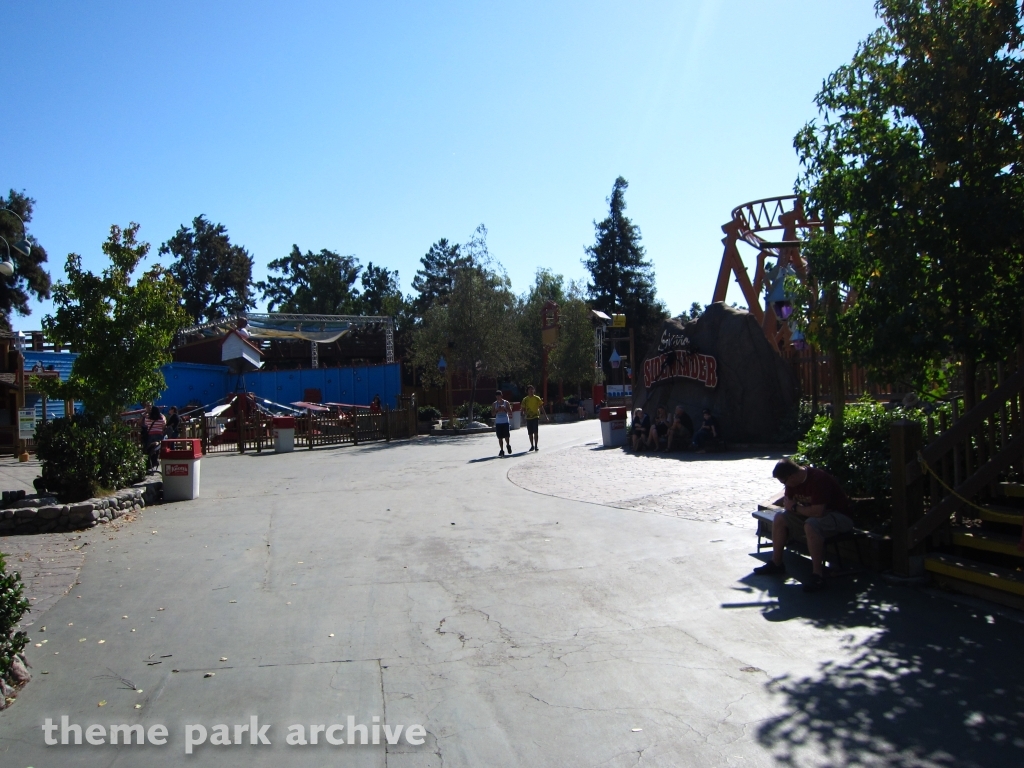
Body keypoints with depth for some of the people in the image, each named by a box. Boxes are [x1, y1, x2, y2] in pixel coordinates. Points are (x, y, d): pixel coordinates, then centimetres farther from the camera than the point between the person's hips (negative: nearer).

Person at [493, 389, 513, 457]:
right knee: (500, 437, 0)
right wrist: (497, 410, -15)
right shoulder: (494, 404, 6)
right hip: (498, 423, 2)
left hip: (506, 422, -1)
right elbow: (493, 414, 3)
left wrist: (504, 408, -14)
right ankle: (501, 450, 7)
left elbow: (510, 412, -1)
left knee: (506, 436, -4)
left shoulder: (506, 403, 2)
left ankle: (508, 445, 24)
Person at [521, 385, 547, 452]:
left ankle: (536, 446, -4)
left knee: (535, 432, -9)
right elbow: (523, 408, 6)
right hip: (528, 418, 2)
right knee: (530, 433, 7)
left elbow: (541, 408, 5)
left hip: (536, 417, -2)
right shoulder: (525, 399, 3)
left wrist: (545, 416, 3)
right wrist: (524, 414, -12)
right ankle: (532, 446, 20)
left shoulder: (537, 398, 2)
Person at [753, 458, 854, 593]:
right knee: (780, 518, -2)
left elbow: (817, 512, -34)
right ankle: (776, 564, 7)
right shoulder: (793, 481, -3)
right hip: (814, 512, 9)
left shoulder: (819, 479, -30)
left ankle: (818, 576, -30)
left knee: (811, 525, -37)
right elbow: (787, 503, 5)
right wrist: (789, 506, -18)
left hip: (839, 515, -9)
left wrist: (794, 507, -19)